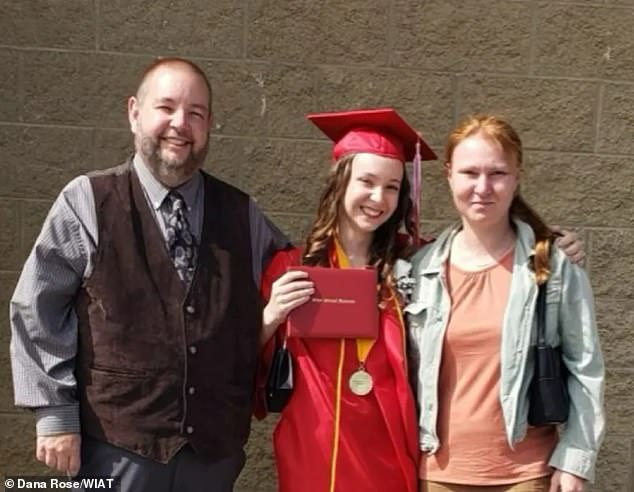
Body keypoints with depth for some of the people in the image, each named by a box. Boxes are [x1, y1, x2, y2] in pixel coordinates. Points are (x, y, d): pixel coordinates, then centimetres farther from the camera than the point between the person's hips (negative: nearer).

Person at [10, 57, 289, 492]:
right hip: (116, 446, -3)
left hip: (216, 447, 3)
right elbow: (37, 312, -4)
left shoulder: (241, 214, 4)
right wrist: (55, 415, -6)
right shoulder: (87, 202, -6)